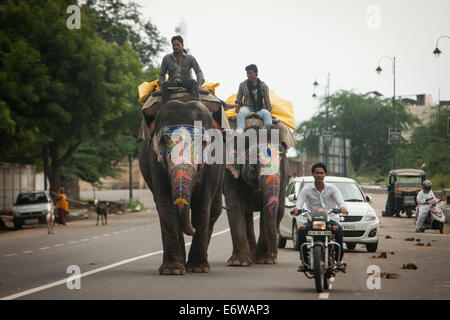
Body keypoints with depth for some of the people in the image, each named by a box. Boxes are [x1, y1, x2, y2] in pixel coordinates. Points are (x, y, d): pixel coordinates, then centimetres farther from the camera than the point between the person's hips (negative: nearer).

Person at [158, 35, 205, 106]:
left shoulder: (190, 58, 0)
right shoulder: (166, 58, 4)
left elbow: (199, 72, -3)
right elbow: (162, 75, 12)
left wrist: (199, 84, -21)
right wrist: (161, 84, -7)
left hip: (185, 82, -1)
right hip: (173, 83, 1)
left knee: (192, 82, -34)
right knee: (165, 85, -32)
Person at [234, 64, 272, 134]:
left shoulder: (263, 86, 5)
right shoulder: (243, 85, 7)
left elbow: (267, 101, 7)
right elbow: (238, 99, 14)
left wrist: (269, 111, 3)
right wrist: (237, 104, -5)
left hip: (259, 109, 0)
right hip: (248, 108, 0)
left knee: (266, 113, -33)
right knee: (241, 112, -35)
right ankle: (240, 130, -52)